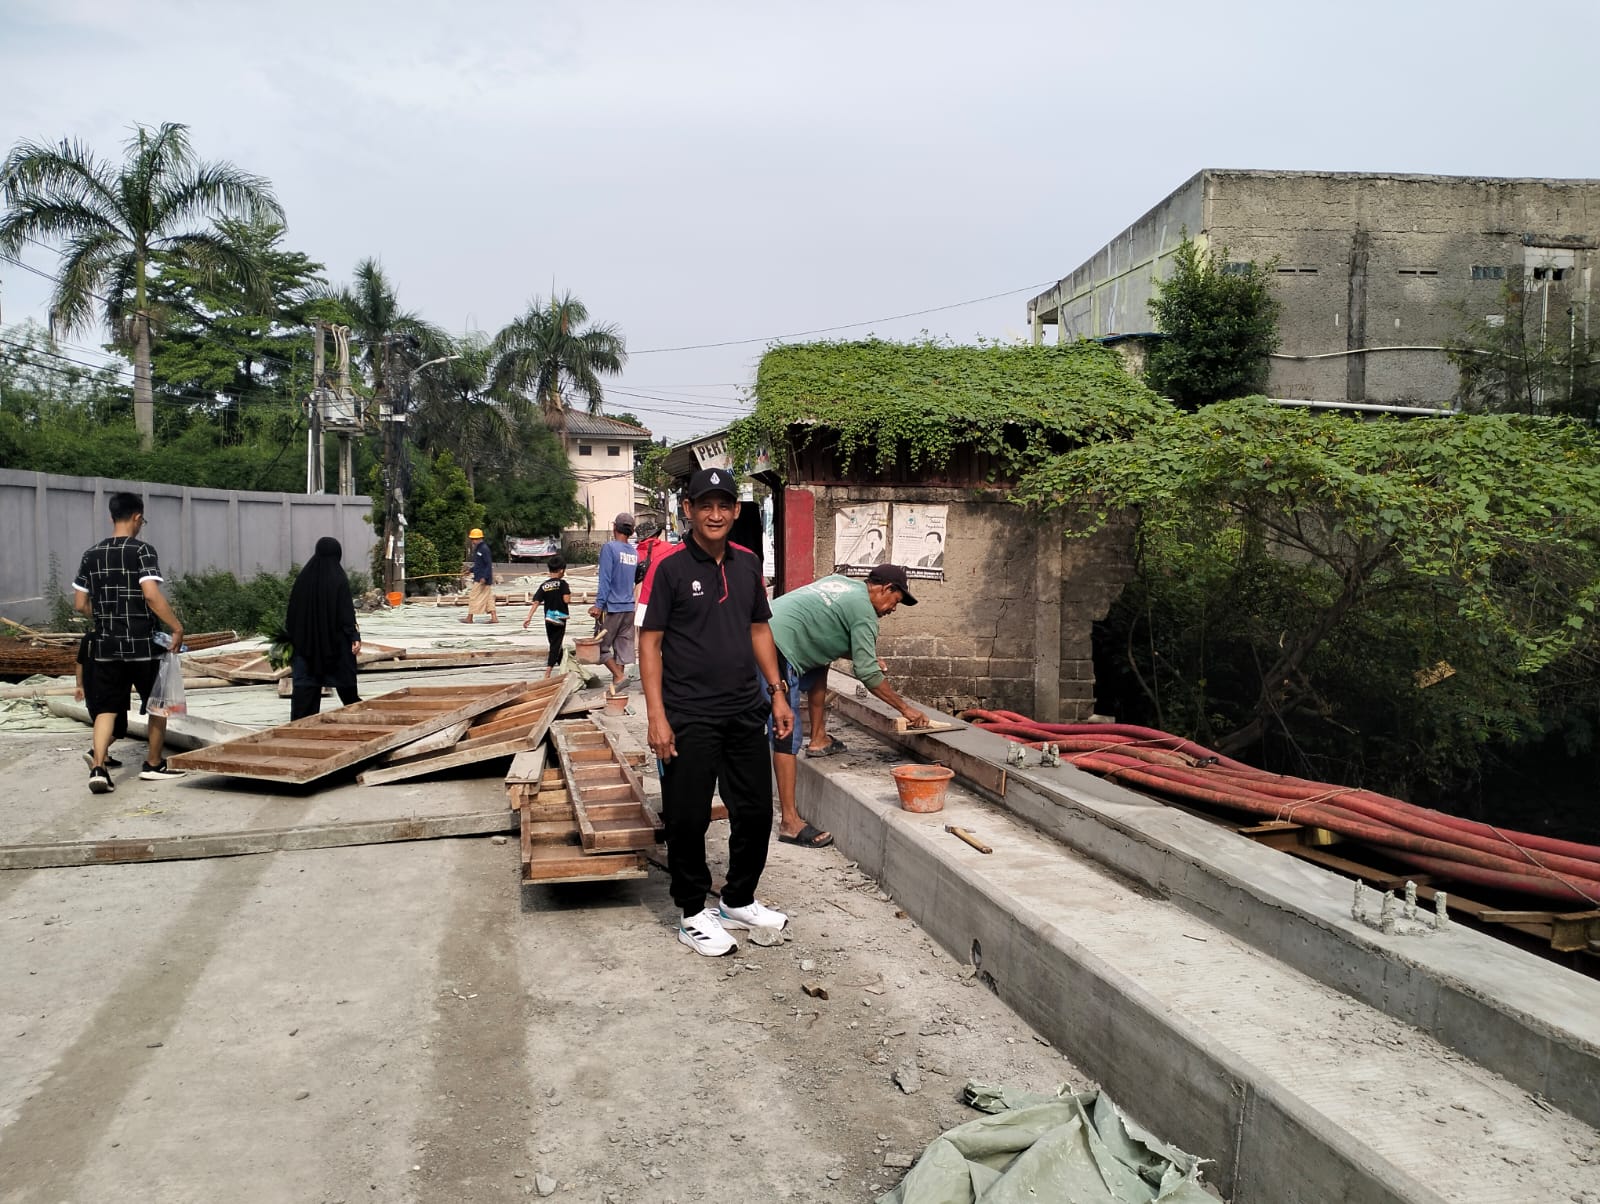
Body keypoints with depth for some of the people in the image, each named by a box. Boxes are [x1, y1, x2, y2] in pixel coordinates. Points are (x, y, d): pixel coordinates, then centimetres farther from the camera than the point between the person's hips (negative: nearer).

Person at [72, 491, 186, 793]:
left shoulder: (91, 555, 7)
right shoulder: (142, 550, -10)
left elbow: (80, 604, 8)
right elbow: (151, 595, -22)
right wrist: (177, 627, -16)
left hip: (106, 645, 5)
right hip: (142, 644, -4)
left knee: (106, 708, 7)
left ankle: (98, 768, -8)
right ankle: (154, 764, 22)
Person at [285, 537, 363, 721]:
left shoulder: (303, 578, 0)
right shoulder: (339, 580, -12)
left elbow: (293, 610, 5)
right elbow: (347, 611, -14)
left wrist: (293, 637, 14)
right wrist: (354, 637, -11)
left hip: (306, 641, 3)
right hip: (335, 640, -3)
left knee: (305, 681, 5)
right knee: (344, 677, 13)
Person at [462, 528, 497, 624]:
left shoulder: (484, 549, -14)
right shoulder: (477, 549, 16)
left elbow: (489, 564, -19)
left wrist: (484, 577, -24)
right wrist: (471, 568, 12)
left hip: (482, 579, -10)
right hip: (479, 577, 10)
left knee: (473, 597, -3)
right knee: (488, 597, 6)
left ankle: (469, 618, 3)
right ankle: (494, 617, 5)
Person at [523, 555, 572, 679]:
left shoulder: (544, 585, 3)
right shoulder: (562, 583, -10)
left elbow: (536, 602, -3)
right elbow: (566, 599, -20)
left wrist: (528, 617, -5)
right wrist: (569, 593, 2)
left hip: (548, 618, 5)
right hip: (560, 618, -5)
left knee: (554, 643, 17)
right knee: (556, 644, -3)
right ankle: (548, 671, -14)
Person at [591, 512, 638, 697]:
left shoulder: (610, 547, -11)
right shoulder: (635, 552, 9)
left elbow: (605, 579, -16)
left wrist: (599, 605, -16)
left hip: (612, 606, -6)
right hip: (629, 607, 6)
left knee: (601, 645, 4)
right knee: (622, 646, 9)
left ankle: (619, 676, -8)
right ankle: (616, 686, 10)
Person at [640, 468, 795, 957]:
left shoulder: (747, 564, 8)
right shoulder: (671, 568, -8)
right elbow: (650, 642, -8)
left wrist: (778, 693, 12)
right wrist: (657, 715, -15)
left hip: (745, 712, 6)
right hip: (690, 717, -6)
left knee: (756, 811, 14)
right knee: (689, 819, 3)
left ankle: (738, 901, 32)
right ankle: (693, 914, 20)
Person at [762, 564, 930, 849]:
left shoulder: (841, 582, 21)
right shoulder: (864, 611, -4)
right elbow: (867, 674, -6)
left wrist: (866, 658, 25)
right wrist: (906, 708, 2)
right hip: (776, 649, -10)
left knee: (819, 668, 30)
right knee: (786, 735, -10)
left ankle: (818, 740, 29)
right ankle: (790, 823, -10)